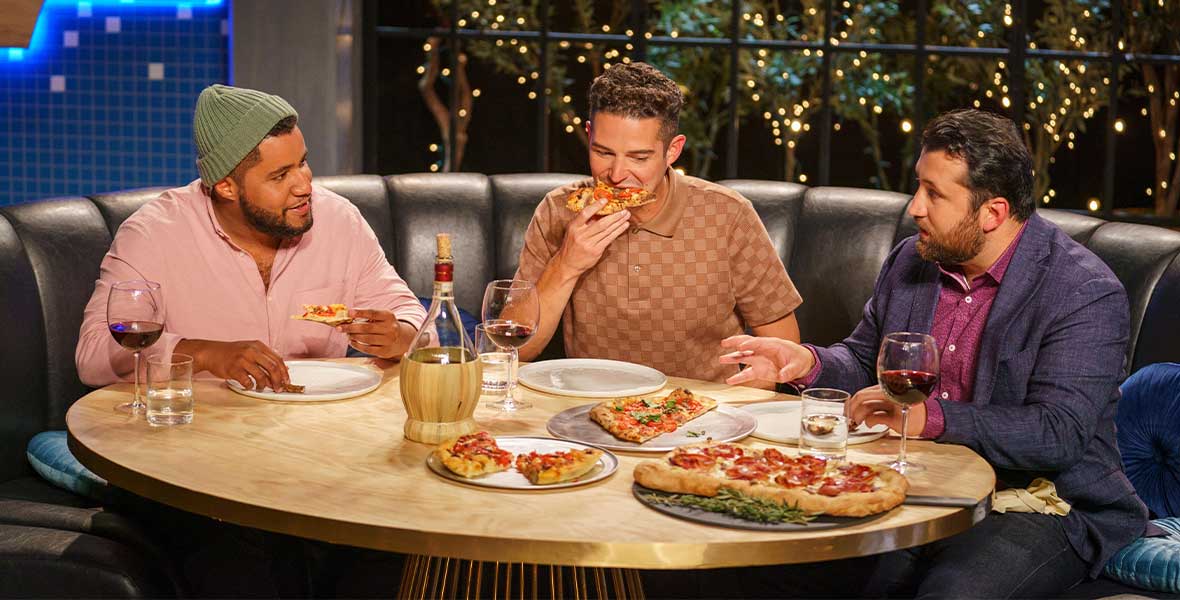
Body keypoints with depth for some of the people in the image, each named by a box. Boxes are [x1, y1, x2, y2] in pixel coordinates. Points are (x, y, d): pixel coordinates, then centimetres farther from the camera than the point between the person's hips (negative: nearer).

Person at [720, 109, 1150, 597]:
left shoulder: (1086, 294, -13)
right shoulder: (910, 260, 9)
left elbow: (1059, 435, -21)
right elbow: (864, 360, 21)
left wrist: (931, 418, -29)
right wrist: (808, 363, -1)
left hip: (1033, 502, -5)